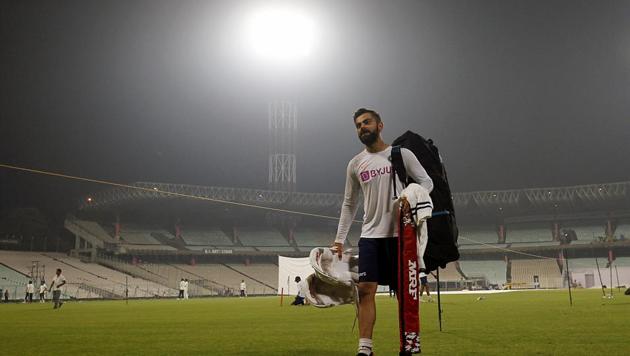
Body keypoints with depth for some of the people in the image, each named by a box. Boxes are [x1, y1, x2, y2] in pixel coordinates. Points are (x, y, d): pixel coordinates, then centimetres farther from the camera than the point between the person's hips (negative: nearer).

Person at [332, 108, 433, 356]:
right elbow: (349, 204, 15)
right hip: (370, 235, 3)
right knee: (365, 290, -4)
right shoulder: (355, 164, 11)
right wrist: (339, 239, 9)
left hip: (399, 234, -3)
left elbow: (426, 182, 3)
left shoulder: (401, 153, 1)